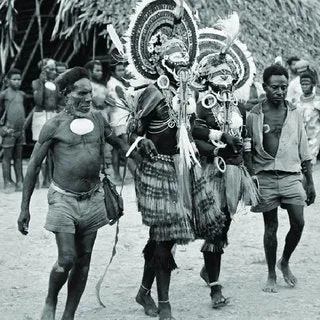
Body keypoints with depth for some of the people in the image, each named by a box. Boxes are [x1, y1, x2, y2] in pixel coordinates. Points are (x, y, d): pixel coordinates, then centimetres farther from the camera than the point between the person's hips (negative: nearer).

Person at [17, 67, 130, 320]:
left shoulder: (98, 120, 3)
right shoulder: (54, 126, -9)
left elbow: (118, 143, 21)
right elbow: (34, 166, -5)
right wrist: (25, 208, -6)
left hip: (93, 199, 5)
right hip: (64, 199, -4)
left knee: (84, 259, 7)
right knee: (67, 259, -10)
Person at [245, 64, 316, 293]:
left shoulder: (294, 114, 8)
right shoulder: (254, 116, 0)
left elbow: (304, 151, 11)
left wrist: (310, 182, 9)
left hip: (291, 176, 2)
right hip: (265, 177, -2)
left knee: (298, 223, -7)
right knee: (271, 227, 3)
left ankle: (285, 262, 19)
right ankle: (271, 276, 16)